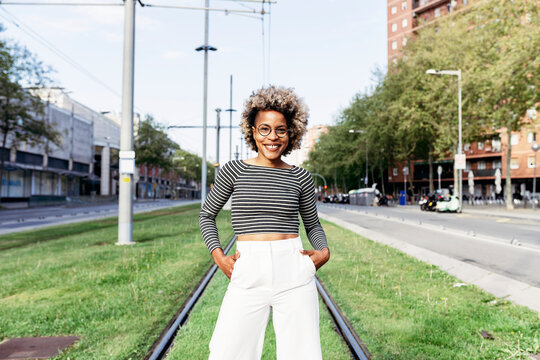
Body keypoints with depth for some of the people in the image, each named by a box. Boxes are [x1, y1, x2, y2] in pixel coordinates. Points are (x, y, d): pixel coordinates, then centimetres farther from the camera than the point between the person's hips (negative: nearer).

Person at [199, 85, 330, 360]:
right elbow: (207, 215, 13)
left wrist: (324, 251, 1)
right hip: (248, 277, -1)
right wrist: (218, 255, -1)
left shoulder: (300, 177, 7)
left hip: (294, 275, 1)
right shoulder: (234, 170, 3)